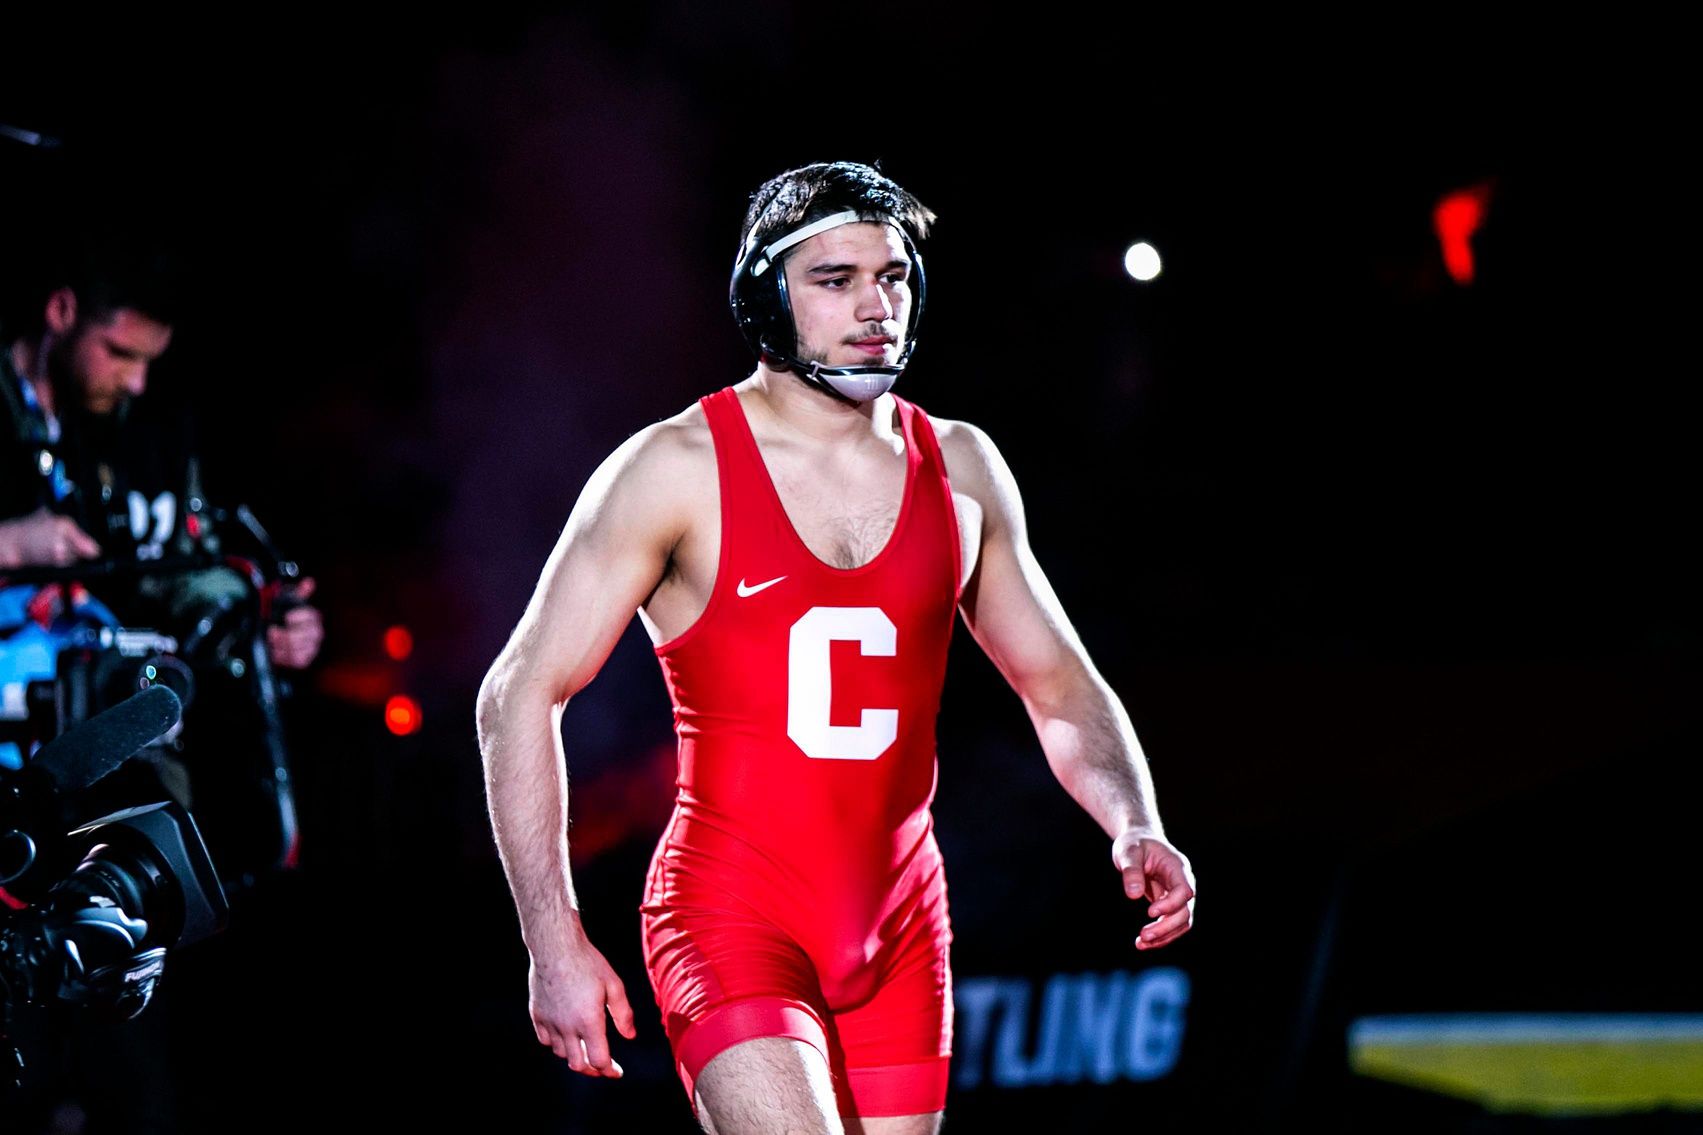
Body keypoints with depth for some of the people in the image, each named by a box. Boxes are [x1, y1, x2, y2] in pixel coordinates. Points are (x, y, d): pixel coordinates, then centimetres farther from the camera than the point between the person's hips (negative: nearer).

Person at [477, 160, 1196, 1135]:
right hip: (732, 919, -5)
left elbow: (1061, 689, 18)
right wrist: (554, 941, -12)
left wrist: (1133, 827, -2)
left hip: (898, 934, 5)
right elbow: (521, 694, -5)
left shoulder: (961, 470, 8)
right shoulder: (677, 470, -6)